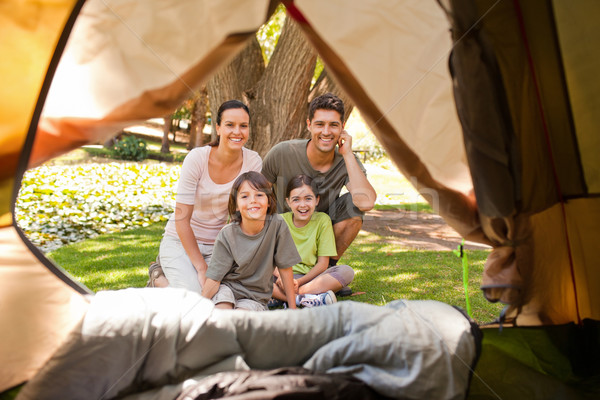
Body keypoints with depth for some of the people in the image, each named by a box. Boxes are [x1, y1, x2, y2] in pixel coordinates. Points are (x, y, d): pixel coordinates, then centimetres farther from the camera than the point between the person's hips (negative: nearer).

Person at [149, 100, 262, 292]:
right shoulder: (196, 158, -19)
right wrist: (202, 268, -20)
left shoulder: (253, 161, -10)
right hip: (181, 240, -3)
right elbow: (181, 219, -18)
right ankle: (158, 277, 12)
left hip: (219, 244, 3)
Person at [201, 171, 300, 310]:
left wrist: (293, 308, -5)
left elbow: (285, 267, -8)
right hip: (227, 288, 0)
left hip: (255, 297, 0)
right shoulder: (227, 236, -16)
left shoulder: (277, 225, -16)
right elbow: (214, 279, -13)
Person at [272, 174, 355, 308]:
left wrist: (299, 281, -18)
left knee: (346, 271, -27)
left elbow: (323, 263, -5)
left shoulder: (322, 220, -4)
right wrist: (280, 277, -25)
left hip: (312, 276, 0)